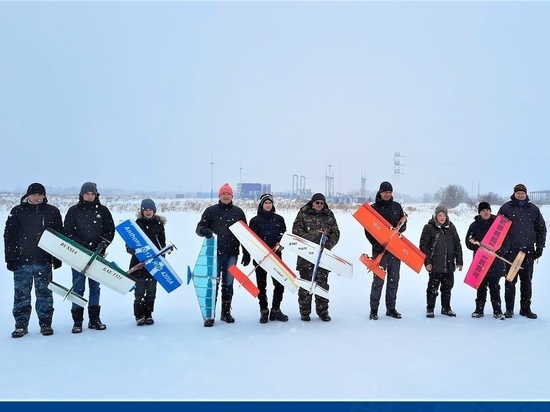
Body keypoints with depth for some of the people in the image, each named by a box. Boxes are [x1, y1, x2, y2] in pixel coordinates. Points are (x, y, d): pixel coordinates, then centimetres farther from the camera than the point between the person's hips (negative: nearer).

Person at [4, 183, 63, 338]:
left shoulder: (52, 212, 6)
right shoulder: (17, 212, 5)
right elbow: (9, 236, 5)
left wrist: (58, 257, 3)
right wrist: (10, 258, -1)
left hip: (44, 261, 0)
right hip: (22, 261, 0)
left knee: (44, 293, 5)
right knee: (21, 294, 4)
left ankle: (46, 323, 14)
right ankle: (21, 325, 12)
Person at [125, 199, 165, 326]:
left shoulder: (159, 224, 6)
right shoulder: (137, 224, 2)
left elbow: (162, 243, 10)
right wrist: (132, 249, -17)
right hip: (139, 262, -1)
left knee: (151, 290, 8)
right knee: (139, 290, 0)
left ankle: (148, 314, 19)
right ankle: (139, 315, 9)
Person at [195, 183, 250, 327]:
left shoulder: (238, 212, 8)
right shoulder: (211, 211, 3)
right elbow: (199, 227, 1)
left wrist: (246, 253, 7)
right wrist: (204, 230, -24)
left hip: (232, 254, 2)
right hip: (214, 253, -2)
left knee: (228, 284, 10)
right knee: (213, 283, -2)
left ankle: (226, 312, 21)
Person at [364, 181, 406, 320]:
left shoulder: (397, 207, 10)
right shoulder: (373, 208, -1)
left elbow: (403, 224, 15)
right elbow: (368, 230, -4)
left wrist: (398, 230, -8)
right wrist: (376, 244, -14)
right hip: (380, 248, -4)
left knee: (394, 279, 9)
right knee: (378, 280, -5)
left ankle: (391, 308, 19)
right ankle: (374, 310, 3)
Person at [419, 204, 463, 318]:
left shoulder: (451, 227, 10)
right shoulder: (429, 228, -3)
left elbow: (457, 245, 14)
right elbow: (423, 245, -5)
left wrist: (459, 261, 10)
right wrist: (427, 261, -10)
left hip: (449, 265, 4)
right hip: (435, 265, -4)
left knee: (447, 287, 12)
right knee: (433, 287, 1)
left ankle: (446, 308, 26)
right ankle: (430, 309, 13)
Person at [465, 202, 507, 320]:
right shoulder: (475, 225, 5)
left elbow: (505, 240, 6)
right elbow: (468, 242, 4)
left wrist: (500, 250, -11)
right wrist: (479, 247, -13)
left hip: (495, 261, 0)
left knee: (495, 287, 3)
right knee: (481, 287, 5)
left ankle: (497, 310, 9)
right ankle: (479, 309, 12)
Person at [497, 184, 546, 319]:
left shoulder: (533, 209, 9)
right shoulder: (506, 208, 2)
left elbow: (541, 228, 14)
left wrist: (540, 247, 7)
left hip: (528, 250, 2)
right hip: (511, 250, -2)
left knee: (527, 281, 7)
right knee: (510, 280, 1)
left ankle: (525, 308, 16)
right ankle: (509, 309, 9)